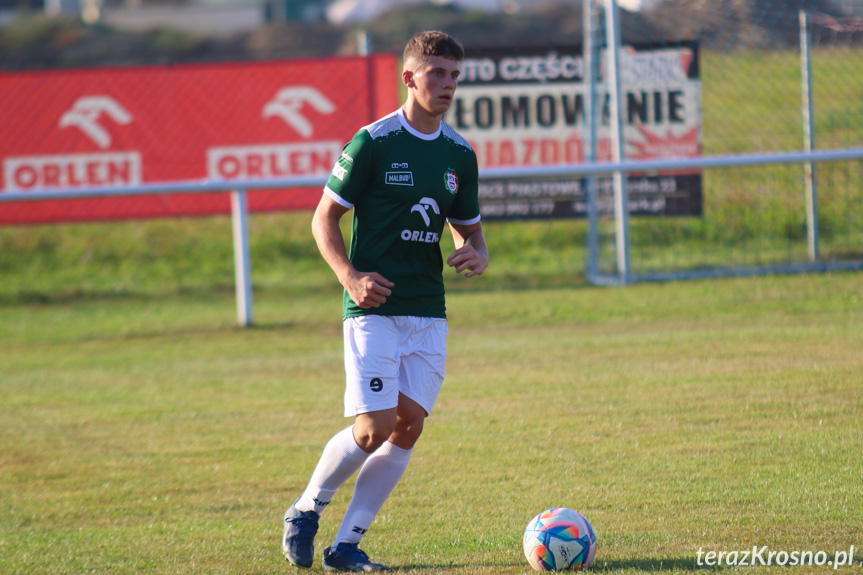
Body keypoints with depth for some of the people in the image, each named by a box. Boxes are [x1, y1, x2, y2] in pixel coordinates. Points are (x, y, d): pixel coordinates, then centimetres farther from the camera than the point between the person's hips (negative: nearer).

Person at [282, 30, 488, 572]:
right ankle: (306, 510, 12)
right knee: (375, 427, -13)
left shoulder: (460, 155, 9)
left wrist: (478, 256, -4)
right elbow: (325, 218, -3)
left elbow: (470, 228, 20)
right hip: (376, 307, -5)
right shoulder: (373, 143, -8)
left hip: (429, 312, 6)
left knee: (409, 426, -3)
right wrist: (351, 276, -17)